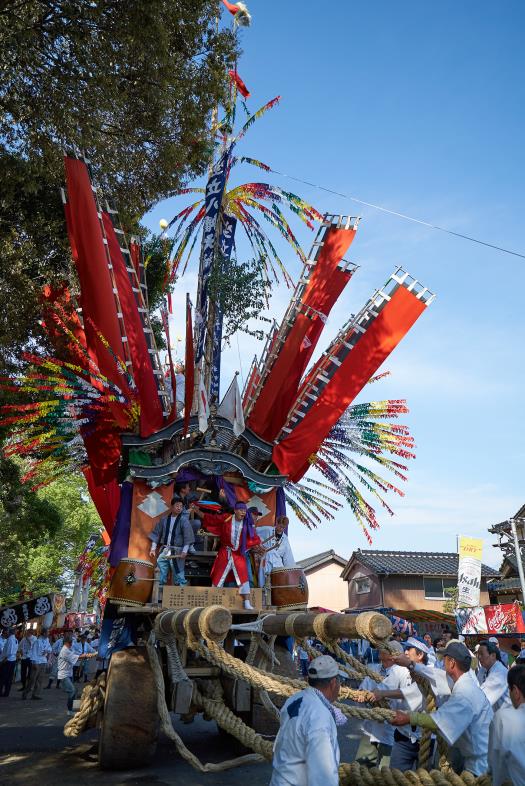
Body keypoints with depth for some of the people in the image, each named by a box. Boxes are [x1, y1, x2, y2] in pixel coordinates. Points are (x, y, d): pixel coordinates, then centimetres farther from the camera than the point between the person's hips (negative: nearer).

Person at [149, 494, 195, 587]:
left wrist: (184, 551, -17)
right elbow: (156, 533, 13)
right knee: (161, 576, 6)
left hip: (177, 553, -4)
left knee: (178, 575, -5)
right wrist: (153, 548, 7)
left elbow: (188, 537, -8)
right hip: (164, 551, 4)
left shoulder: (184, 520, -3)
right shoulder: (164, 519, 9)